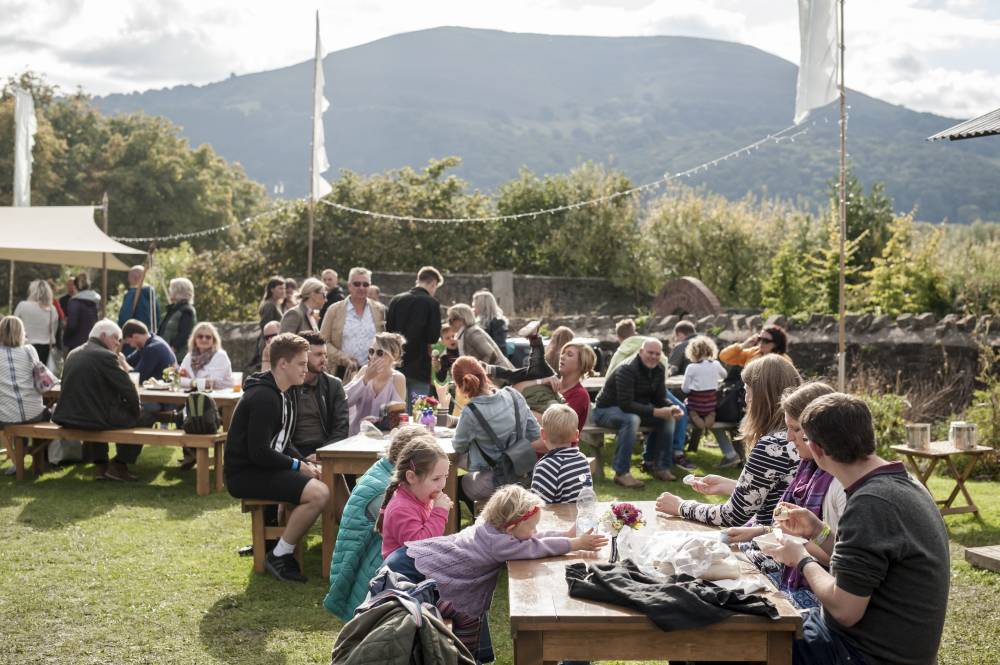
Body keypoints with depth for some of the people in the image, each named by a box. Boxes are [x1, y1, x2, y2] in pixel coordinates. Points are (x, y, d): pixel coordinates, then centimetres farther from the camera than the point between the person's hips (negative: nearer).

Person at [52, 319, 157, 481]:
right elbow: (129, 390, -12)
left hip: (67, 417, 8)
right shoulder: (106, 356, -12)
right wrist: (136, 410, 6)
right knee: (146, 416, 7)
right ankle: (118, 465, 11)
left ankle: (100, 465, 33)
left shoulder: (73, 354, 13)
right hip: (95, 418, -8)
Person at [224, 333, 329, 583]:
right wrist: (298, 466, -13)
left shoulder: (283, 396, 15)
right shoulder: (263, 397, -19)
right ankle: (278, 558, -9)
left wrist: (305, 464, 2)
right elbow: (259, 452, -23)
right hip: (245, 475, -10)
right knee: (318, 494, -23)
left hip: (263, 468, 10)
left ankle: (282, 540, 13)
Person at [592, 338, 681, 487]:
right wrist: (655, 412, -37)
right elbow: (626, 405, -33)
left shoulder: (659, 370, 0)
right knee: (631, 420, -38)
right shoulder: (626, 370, -26)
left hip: (635, 409, 8)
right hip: (606, 410, -8)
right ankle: (621, 473, -33)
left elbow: (660, 399, 3)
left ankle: (659, 466, 3)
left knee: (668, 418, -6)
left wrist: (672, 407, -21)